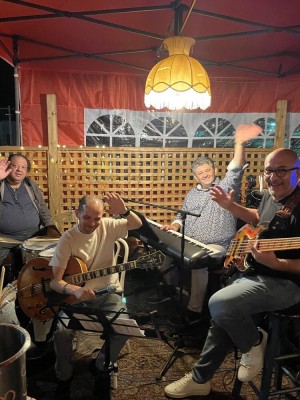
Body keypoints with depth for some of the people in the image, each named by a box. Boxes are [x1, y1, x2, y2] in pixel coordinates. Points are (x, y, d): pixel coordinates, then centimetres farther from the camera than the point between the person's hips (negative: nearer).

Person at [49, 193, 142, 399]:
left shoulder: (107, 226, -5)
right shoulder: (68, 239, -13)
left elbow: (138, 225, -10)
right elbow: (54, 280, -15)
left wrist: (124, 211, -31)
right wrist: (74, 289, -36)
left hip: (108, 293, 2)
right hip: (78, 295, -1)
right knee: (61, 331, -24)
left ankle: (101, 367, 12)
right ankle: (64, 376, 10)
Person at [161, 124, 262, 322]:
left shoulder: (226, 186, 0)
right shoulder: (192, 194, 18)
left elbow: (235, 171, -19)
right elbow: (182, 215, 23)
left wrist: (239, 144, -34)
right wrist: (175, 225, 0)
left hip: (216, 246, -5)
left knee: (198, 261, -31)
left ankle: (195, 309, -13)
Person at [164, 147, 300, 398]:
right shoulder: (271, 195, 6)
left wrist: (275, 263, -36)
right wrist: (230, 206, 16)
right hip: (255, 272, 9)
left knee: (219, 304, -26)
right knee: (223, 314, 10)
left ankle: (254, 343, 6)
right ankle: (200, 379, 28)